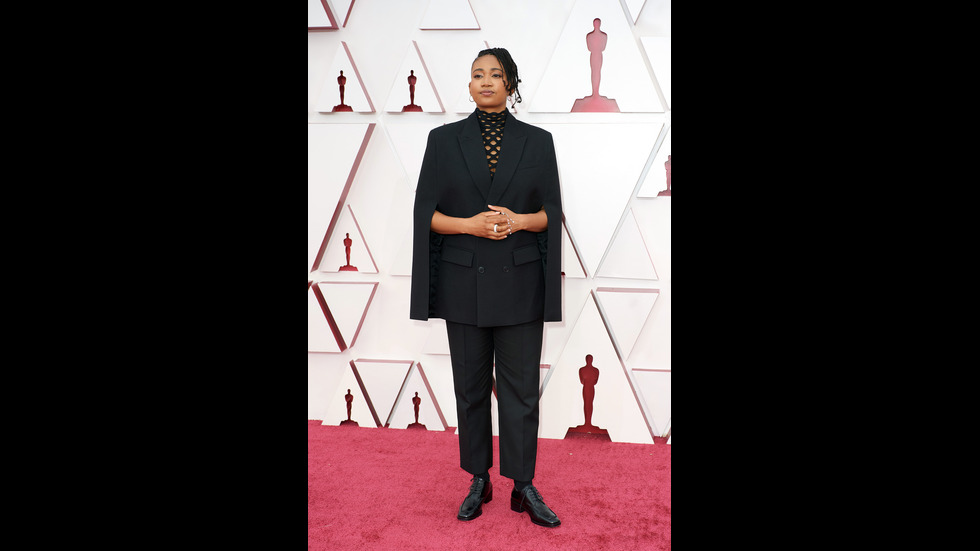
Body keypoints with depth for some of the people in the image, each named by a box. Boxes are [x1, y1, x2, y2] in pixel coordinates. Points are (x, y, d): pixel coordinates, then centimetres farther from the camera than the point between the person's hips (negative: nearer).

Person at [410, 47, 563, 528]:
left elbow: (551, 214, 4)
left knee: (521, 386, 3)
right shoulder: (444, 139, 4)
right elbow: (425, 213, 1)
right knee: (470, 385, 9)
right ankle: (479, 481, 24)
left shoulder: (537, 141, 5)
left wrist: (518, 220, -16)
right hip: (463, 283, 1)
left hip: (520, 283, 0)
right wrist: (470, 224, -15)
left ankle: (524, 487, 17)